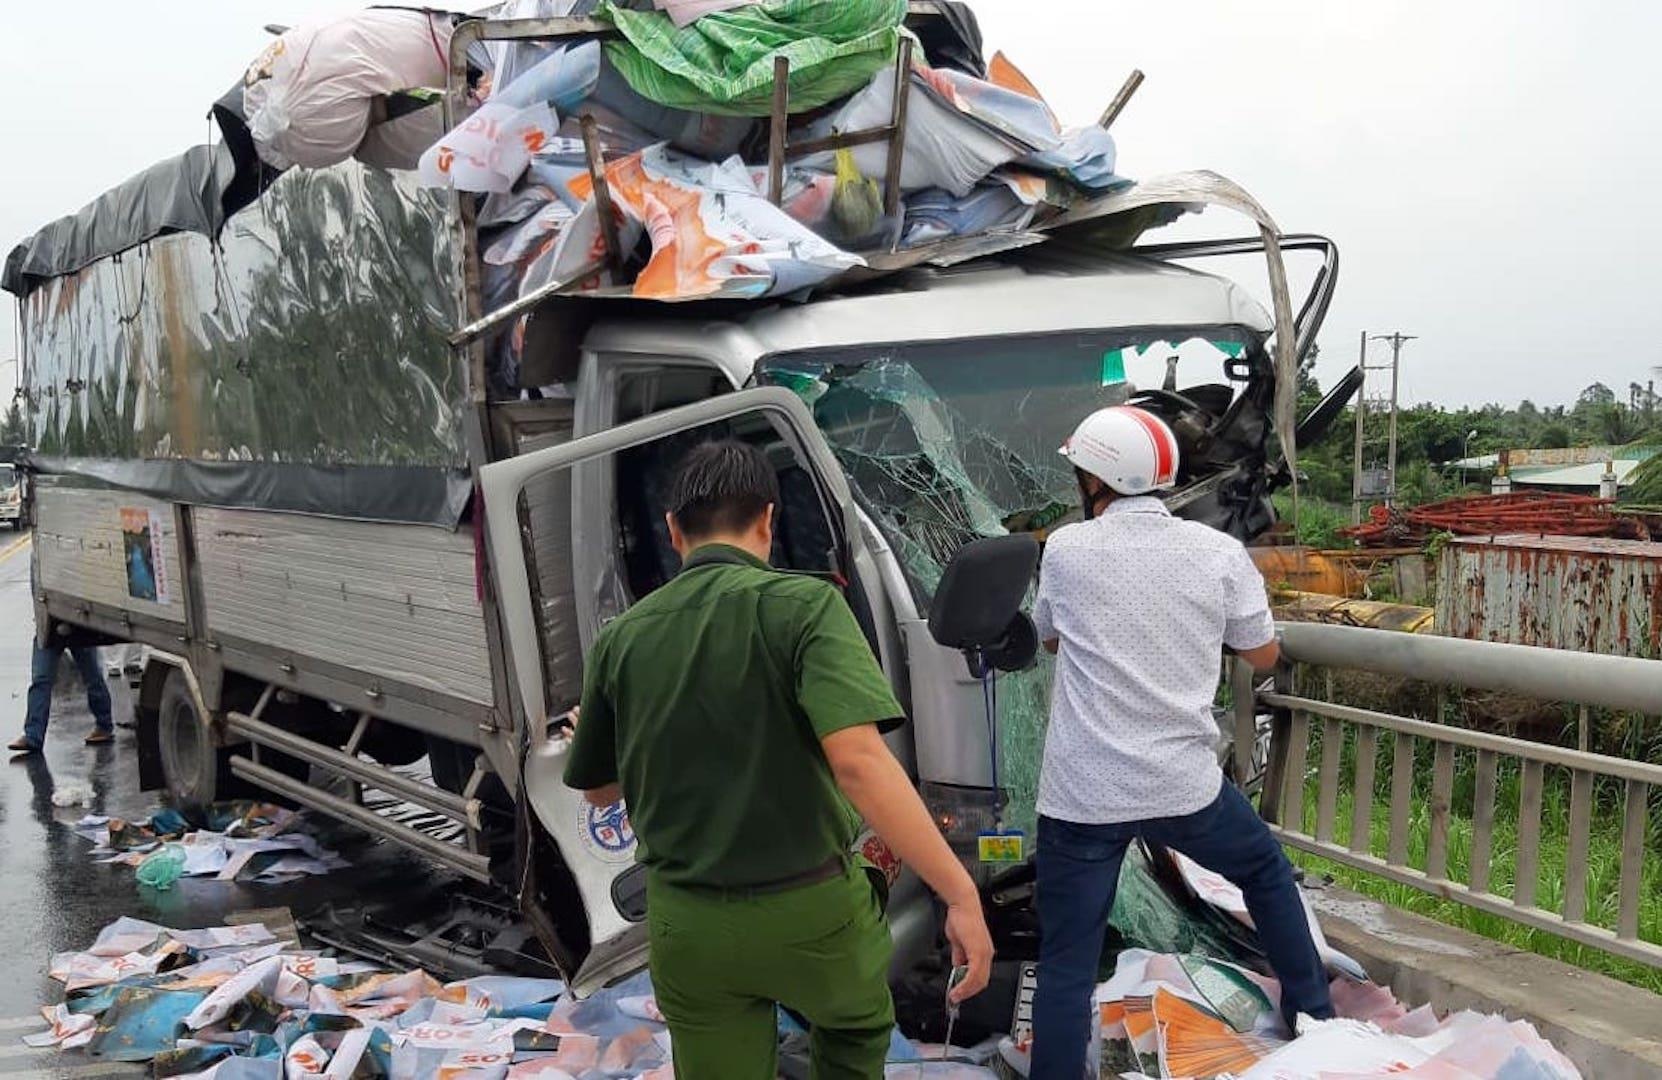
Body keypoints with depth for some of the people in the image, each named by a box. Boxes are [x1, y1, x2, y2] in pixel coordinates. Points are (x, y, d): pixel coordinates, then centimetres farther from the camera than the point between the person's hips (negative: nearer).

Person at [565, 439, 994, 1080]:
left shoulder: (622, 638, -3)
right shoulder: (802, 603, -15)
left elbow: (598, 790, 11)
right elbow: (858, 761, -27)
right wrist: (962, 894, -24)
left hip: (686, 924, 3)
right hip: (809, 908, -2)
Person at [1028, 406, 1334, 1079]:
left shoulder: (1066, 550, -4)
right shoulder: (1217, 551, -4)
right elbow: (1264, 656, 9)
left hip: (1082, 793, -2)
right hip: (1184, 784, 2)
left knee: (1066, 965, 4)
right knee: (1266, 871, 30)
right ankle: (1313, 1016, 42)